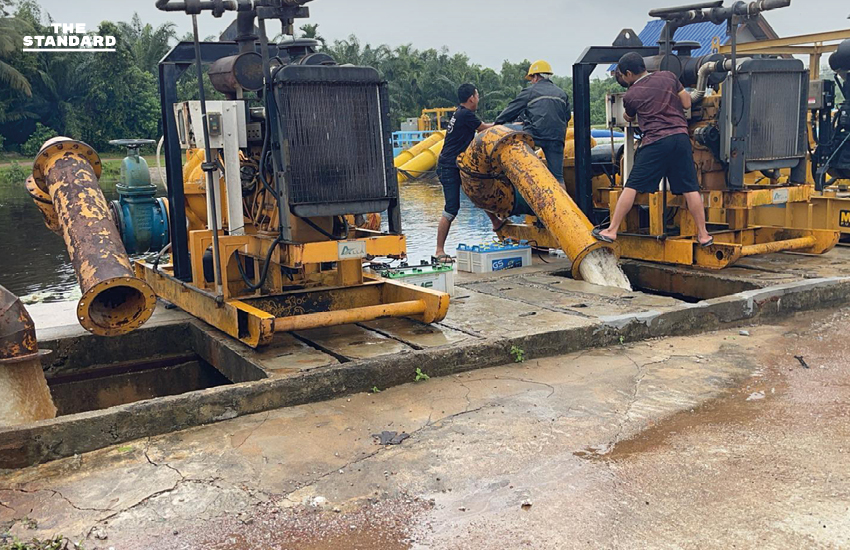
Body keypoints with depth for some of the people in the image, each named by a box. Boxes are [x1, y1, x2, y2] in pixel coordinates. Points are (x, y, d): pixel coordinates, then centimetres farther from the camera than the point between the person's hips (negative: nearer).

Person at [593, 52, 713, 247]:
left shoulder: (630, 95, 3)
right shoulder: (667, 76, 10)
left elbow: (629, 118, 24)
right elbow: (687, 103, 14)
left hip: (655, 141, -3)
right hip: (681, 137, 3)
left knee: (631, 187, 2)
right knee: (690, 189, 7)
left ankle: (611, 231, 3)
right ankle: (703, 235, 11)